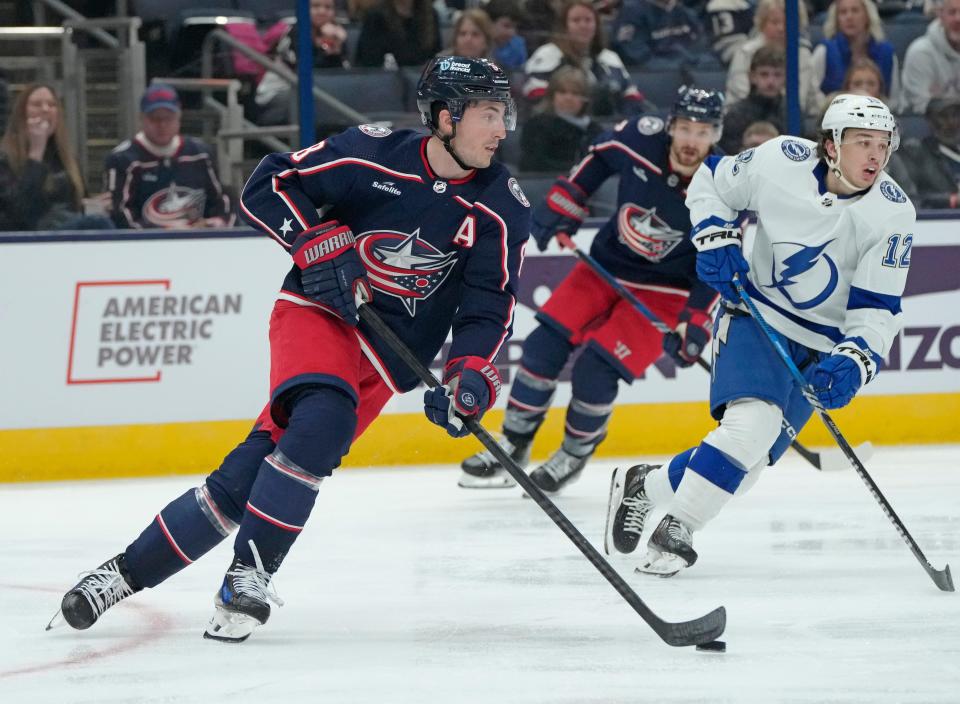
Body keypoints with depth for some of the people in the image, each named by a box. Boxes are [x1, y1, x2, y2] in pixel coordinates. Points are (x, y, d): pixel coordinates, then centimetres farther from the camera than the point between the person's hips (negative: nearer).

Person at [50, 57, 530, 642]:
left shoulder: (503, 209, -5)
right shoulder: (373, 154, -11)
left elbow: (490, 305, -3)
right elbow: (268, 187, -4)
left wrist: (472, 374, -18)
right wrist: (319, 243, -17)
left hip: (382, 361, 2)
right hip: (318, 310, -2)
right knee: (323, 418, -29)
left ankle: (129, 572, -6)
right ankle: (249, 574, -15)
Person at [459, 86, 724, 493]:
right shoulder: (641, 138, -18)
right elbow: (600, 156, 5)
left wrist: (695, 325, -23)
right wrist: (563, 203, 3)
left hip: (662, 290, -4)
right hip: (607, 265, 4)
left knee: (595, 371, -15)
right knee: (544, 347, -5)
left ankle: (573, 457, 10)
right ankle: (512, 448, 11)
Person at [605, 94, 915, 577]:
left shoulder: (893, 214, -17)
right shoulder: (783, 161, -17)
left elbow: (877, 311, -16)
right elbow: (712, 181, 3)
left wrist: (853, 362, -33)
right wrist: (715, 238, -12)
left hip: (821, 346, 2)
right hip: (756, 314, -2)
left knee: (751, 456, -6)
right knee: (751, 422, -26)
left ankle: (643, 487, 16)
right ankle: (675, 530, -13)